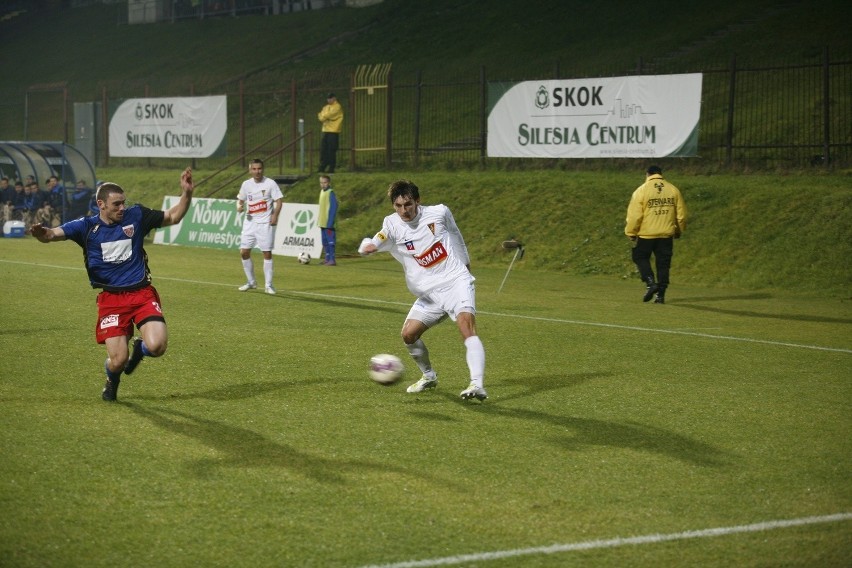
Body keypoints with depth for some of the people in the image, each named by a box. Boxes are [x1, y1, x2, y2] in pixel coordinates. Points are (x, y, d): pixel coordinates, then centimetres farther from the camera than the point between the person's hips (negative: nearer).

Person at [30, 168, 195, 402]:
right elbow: (53, 234, -13)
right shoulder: (87, 226, -3)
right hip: (111, 299, -1)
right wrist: (42, 233, -37)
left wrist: (186, 193, -7)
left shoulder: (136, 216, 1)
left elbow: (173, 216, 9)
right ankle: (112, 381, 30)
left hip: (142, 293, 1)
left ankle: (139, 348, 19)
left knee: (157, 347, -21)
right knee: (118, 360, -10)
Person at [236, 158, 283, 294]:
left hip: (265, 223, -4)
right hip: (250, 222, 4)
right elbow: (241, 199, 17)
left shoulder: (270, 183, -6)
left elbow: (278, 201, -6)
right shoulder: (246, 184, 5)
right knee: (244, 252, 2)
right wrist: (239, 207, -6)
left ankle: (268, 285, 4)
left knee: (267, 253, -5)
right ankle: (251, 282, 18)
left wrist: (275, 215, -21)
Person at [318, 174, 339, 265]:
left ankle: (332, 260, -9)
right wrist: (319, 220, 18)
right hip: (323, 222, 9)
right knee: (324, 241, 13)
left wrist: (330, 222, -22)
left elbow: (333, 207, -18)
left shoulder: (331, 193, -13)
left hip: (328, 222, -9)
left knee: (330, 241, -9)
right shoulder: (322, 191, 13)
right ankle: (327, 258, 21)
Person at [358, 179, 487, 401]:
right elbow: (371, 246, -23)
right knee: (408, 334, -1)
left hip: (456, 282, -3)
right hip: (429, 293, 3)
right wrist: (367, 246, -47)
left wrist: (465, 263, 28)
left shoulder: (439, 213, -4)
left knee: (466, 325, -25)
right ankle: (429, 376, 27)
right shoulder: (393, 225, -5)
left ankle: (477, 385, -35)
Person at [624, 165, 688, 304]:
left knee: (641, 258, 14)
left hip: (646, 235, -3)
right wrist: (679, 231, 22)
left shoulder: (641, 191, -7)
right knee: (663, 264, 9)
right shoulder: (673, 190, 3)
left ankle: (650, 282, -6)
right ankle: (661, 294, 7)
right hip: (666, 234, 3)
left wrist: (631, 233, 2)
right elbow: (681, 214, 8)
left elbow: (634, 215, -9)